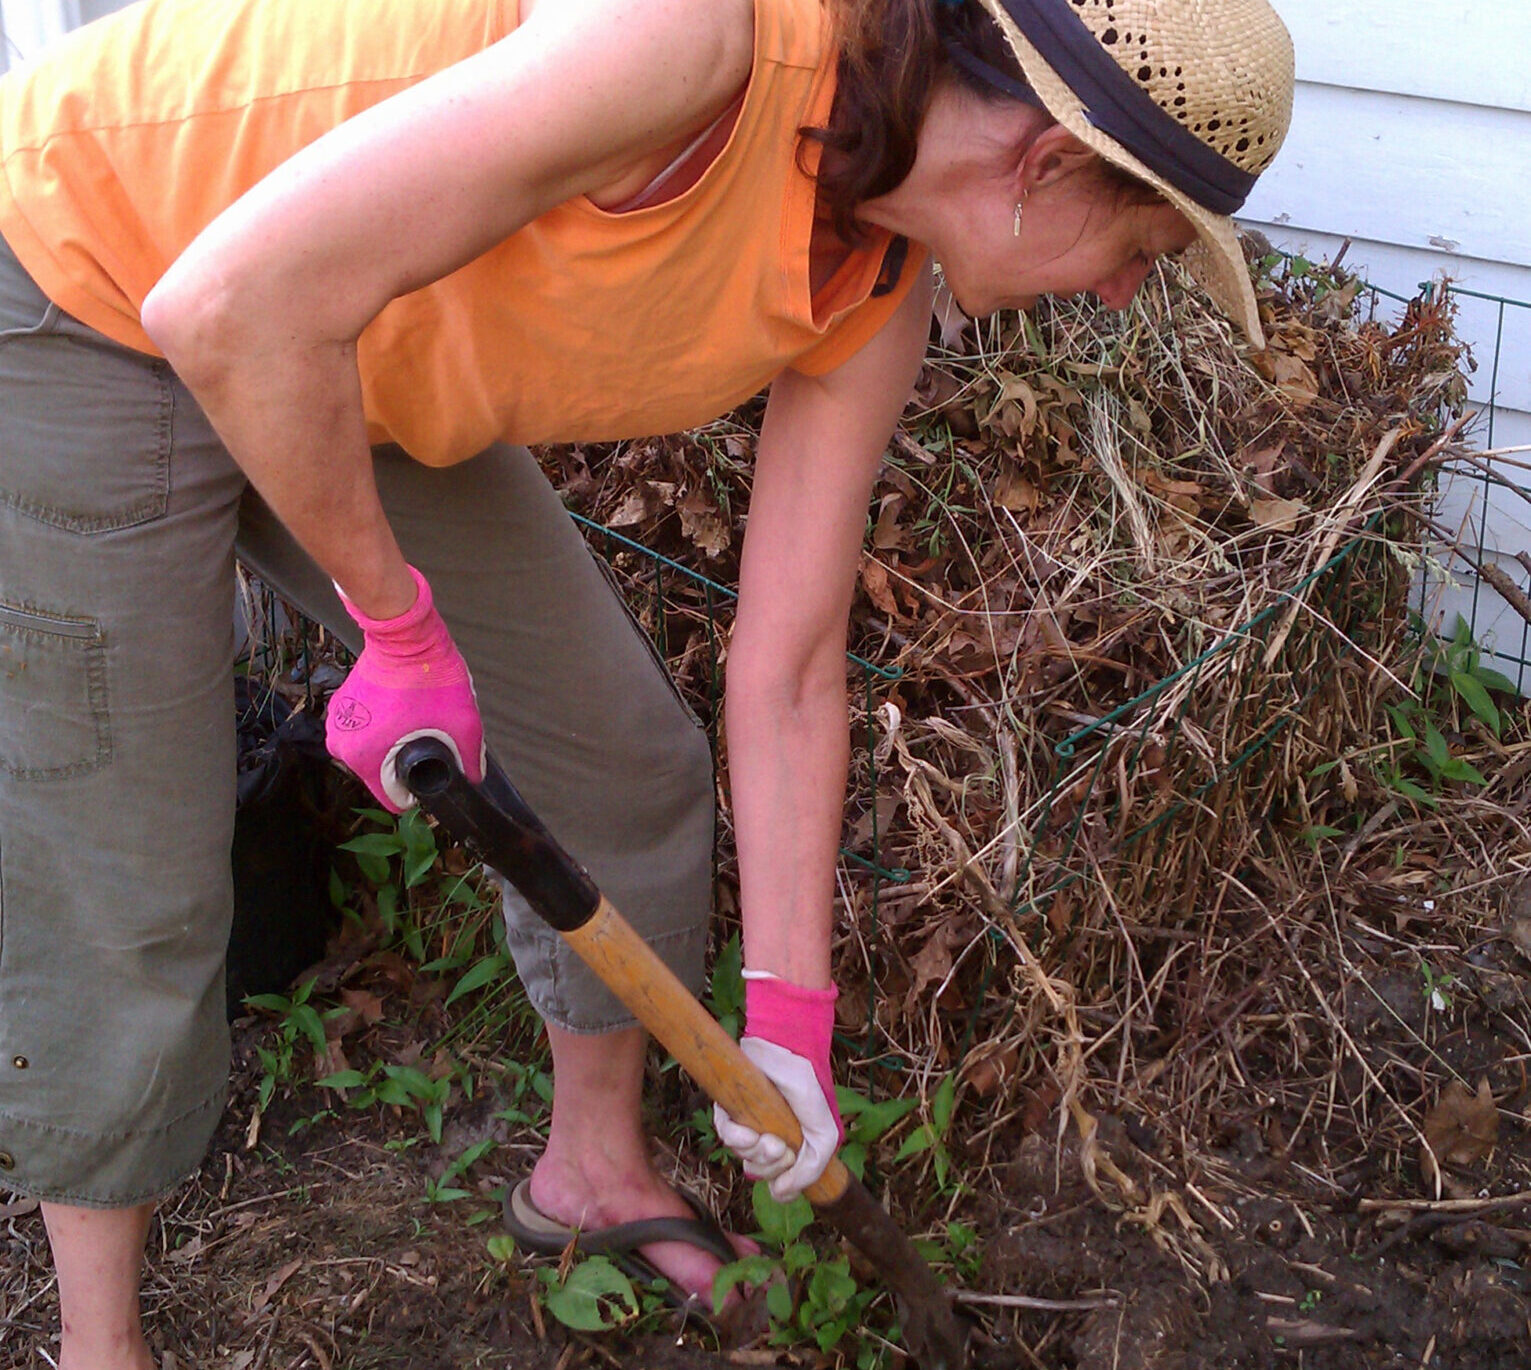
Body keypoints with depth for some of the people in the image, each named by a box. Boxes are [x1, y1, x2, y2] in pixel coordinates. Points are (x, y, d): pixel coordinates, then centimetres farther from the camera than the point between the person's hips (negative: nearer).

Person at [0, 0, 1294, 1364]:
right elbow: (235, 304, -36)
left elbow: (790, 675, -1)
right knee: (126, 905, -1)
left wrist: (789, 1025, 3)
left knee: (625, 766, 9)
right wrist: (401, 626, -21)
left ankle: (596, 1162, 36)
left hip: (365, 370, 8)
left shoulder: (877, 294, -8)